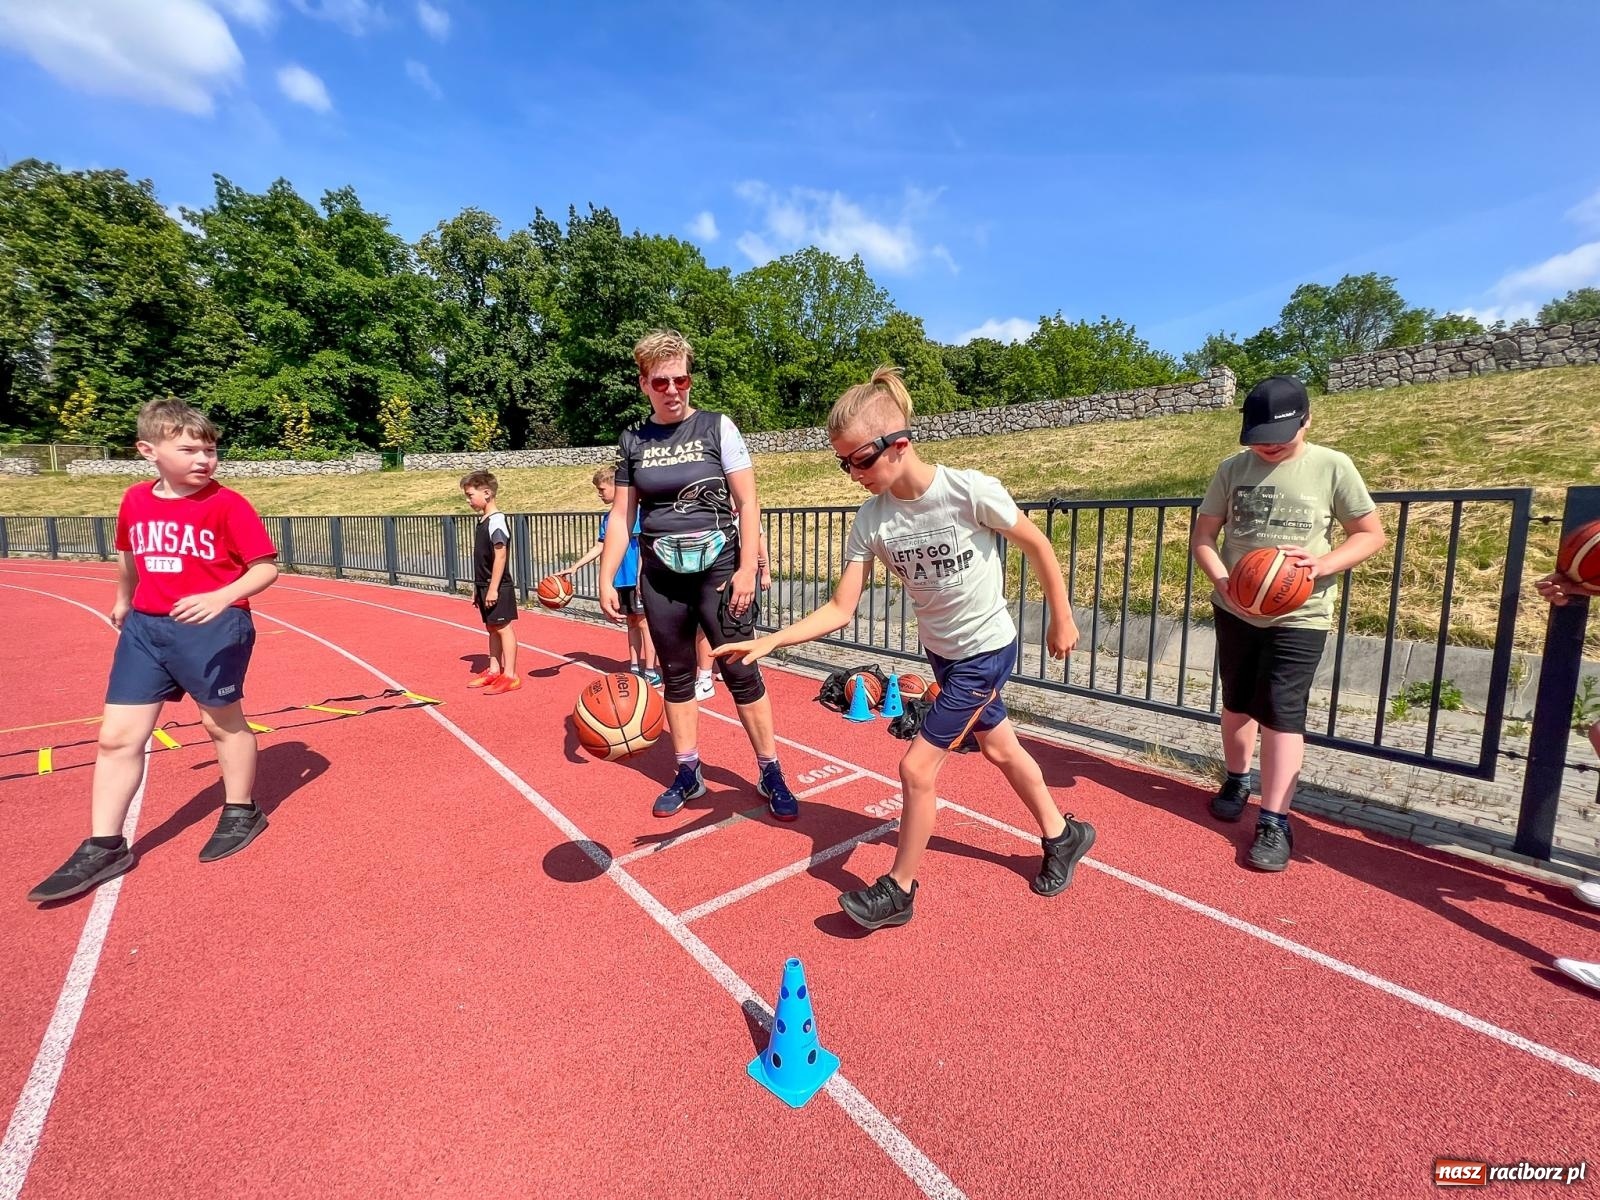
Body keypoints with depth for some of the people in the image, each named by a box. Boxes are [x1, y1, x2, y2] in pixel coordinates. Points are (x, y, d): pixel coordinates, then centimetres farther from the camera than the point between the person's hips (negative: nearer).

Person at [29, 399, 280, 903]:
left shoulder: (227, 504, -12)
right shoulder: (135, 500, 6)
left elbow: (266, 566, -16)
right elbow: (130, 554, 25)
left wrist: (221, 598, -30)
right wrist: (123, 599, 33)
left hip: (213, 626, -5)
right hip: (145, 626, 6)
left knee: (222, 721, 9)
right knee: (117, 735, 7)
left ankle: (241, 812, 28)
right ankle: (104, 846, 19)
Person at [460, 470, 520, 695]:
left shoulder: (496, 521, -15)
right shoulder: (482, 521, 13)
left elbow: (500, 556, -20)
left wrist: (493, 588, -21)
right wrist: (477, 588, 18)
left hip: (497, 587, -9)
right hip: (485, 586, 9)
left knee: (503, 627, -4)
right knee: (492, 628, 14)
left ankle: (510, 676, 1)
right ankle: (494, 670, 24)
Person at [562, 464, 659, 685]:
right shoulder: (608, 515, 13)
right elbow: (599, 548, 17)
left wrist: (640, 577, -18)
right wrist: (574, 567, 13)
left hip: (636, 579, -7)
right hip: (621, 580, 7)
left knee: (644, 623, -2)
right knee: (632, 623, 14)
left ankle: (650, 673, 3)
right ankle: (635, 669, 22)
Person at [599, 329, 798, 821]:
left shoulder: (717, 427, -2)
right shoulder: (633, 441, 6)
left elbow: (747, 504, -5)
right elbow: (622, 516, 10)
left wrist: (747, 569, -12)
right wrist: (606, 579, 4)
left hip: (718, 569, -3)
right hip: (661, 577, 4)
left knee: (741, 671, -2)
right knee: (676, 677, 10)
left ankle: (771, 775, 14)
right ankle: (688, 775, 26)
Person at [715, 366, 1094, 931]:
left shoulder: (971, 491, -26)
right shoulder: (871, 521, -13)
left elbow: (1038, 546, -10)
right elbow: (840, 610, -14)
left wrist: (1061, 619, -1)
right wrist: (769, 642, -26)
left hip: (987, 651, -6)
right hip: (941, 652, 6)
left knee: (917, 766, -5)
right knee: (1000, 747, 23)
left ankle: (898, 890, 18)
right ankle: (1063, 834, 49)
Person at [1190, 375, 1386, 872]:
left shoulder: (1332, 467, -6)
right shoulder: (1232, 469, -2)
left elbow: (1372, 535, 0)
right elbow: (1202, 535, 0)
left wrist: (1323, 564, -21)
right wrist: (1223, 581, -18)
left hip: (1300, 616, -2)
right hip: (1234, 610, 3)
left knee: (1281, 712, -5)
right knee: (1237, 703, 16)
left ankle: (1274, 822, 6)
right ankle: (1237, 780, 39)